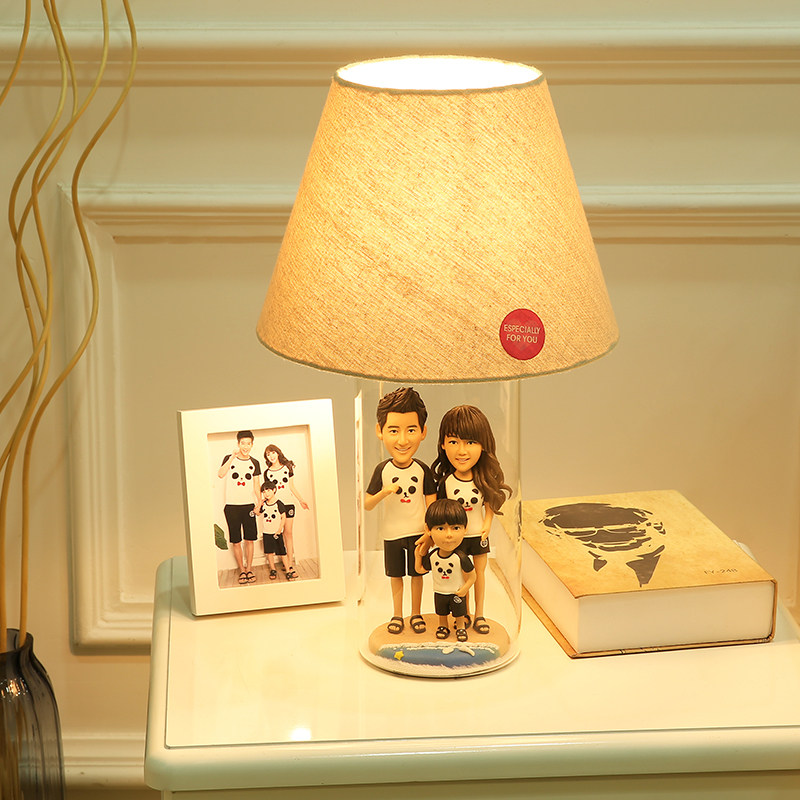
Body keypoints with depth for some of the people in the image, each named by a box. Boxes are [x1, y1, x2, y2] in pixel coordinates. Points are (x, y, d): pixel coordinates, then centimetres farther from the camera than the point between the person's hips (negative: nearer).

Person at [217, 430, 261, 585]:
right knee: (236, 541, 2)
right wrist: (233, 457, -26)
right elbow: (220, 474, -20)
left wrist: (260, 503, 0)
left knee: (250, 539, 4)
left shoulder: (254, 463, 7)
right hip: (232, 506, -2)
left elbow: (256, 486, 11)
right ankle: (242, 570, 12)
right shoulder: (229, 459, -1)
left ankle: (249, 569, 16)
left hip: (248, 505, 2)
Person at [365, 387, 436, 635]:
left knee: (416, 574, 11)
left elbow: (431, 504, -2)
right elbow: (367, 505, -6)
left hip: (418, 532, 0)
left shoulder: (423, 470, -9)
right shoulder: (382, 470, -9)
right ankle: (397, 614, 28)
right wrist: (384, 493, -24)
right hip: (392, 533, 0)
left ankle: (416, 613, 27)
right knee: (395, 575, 13)